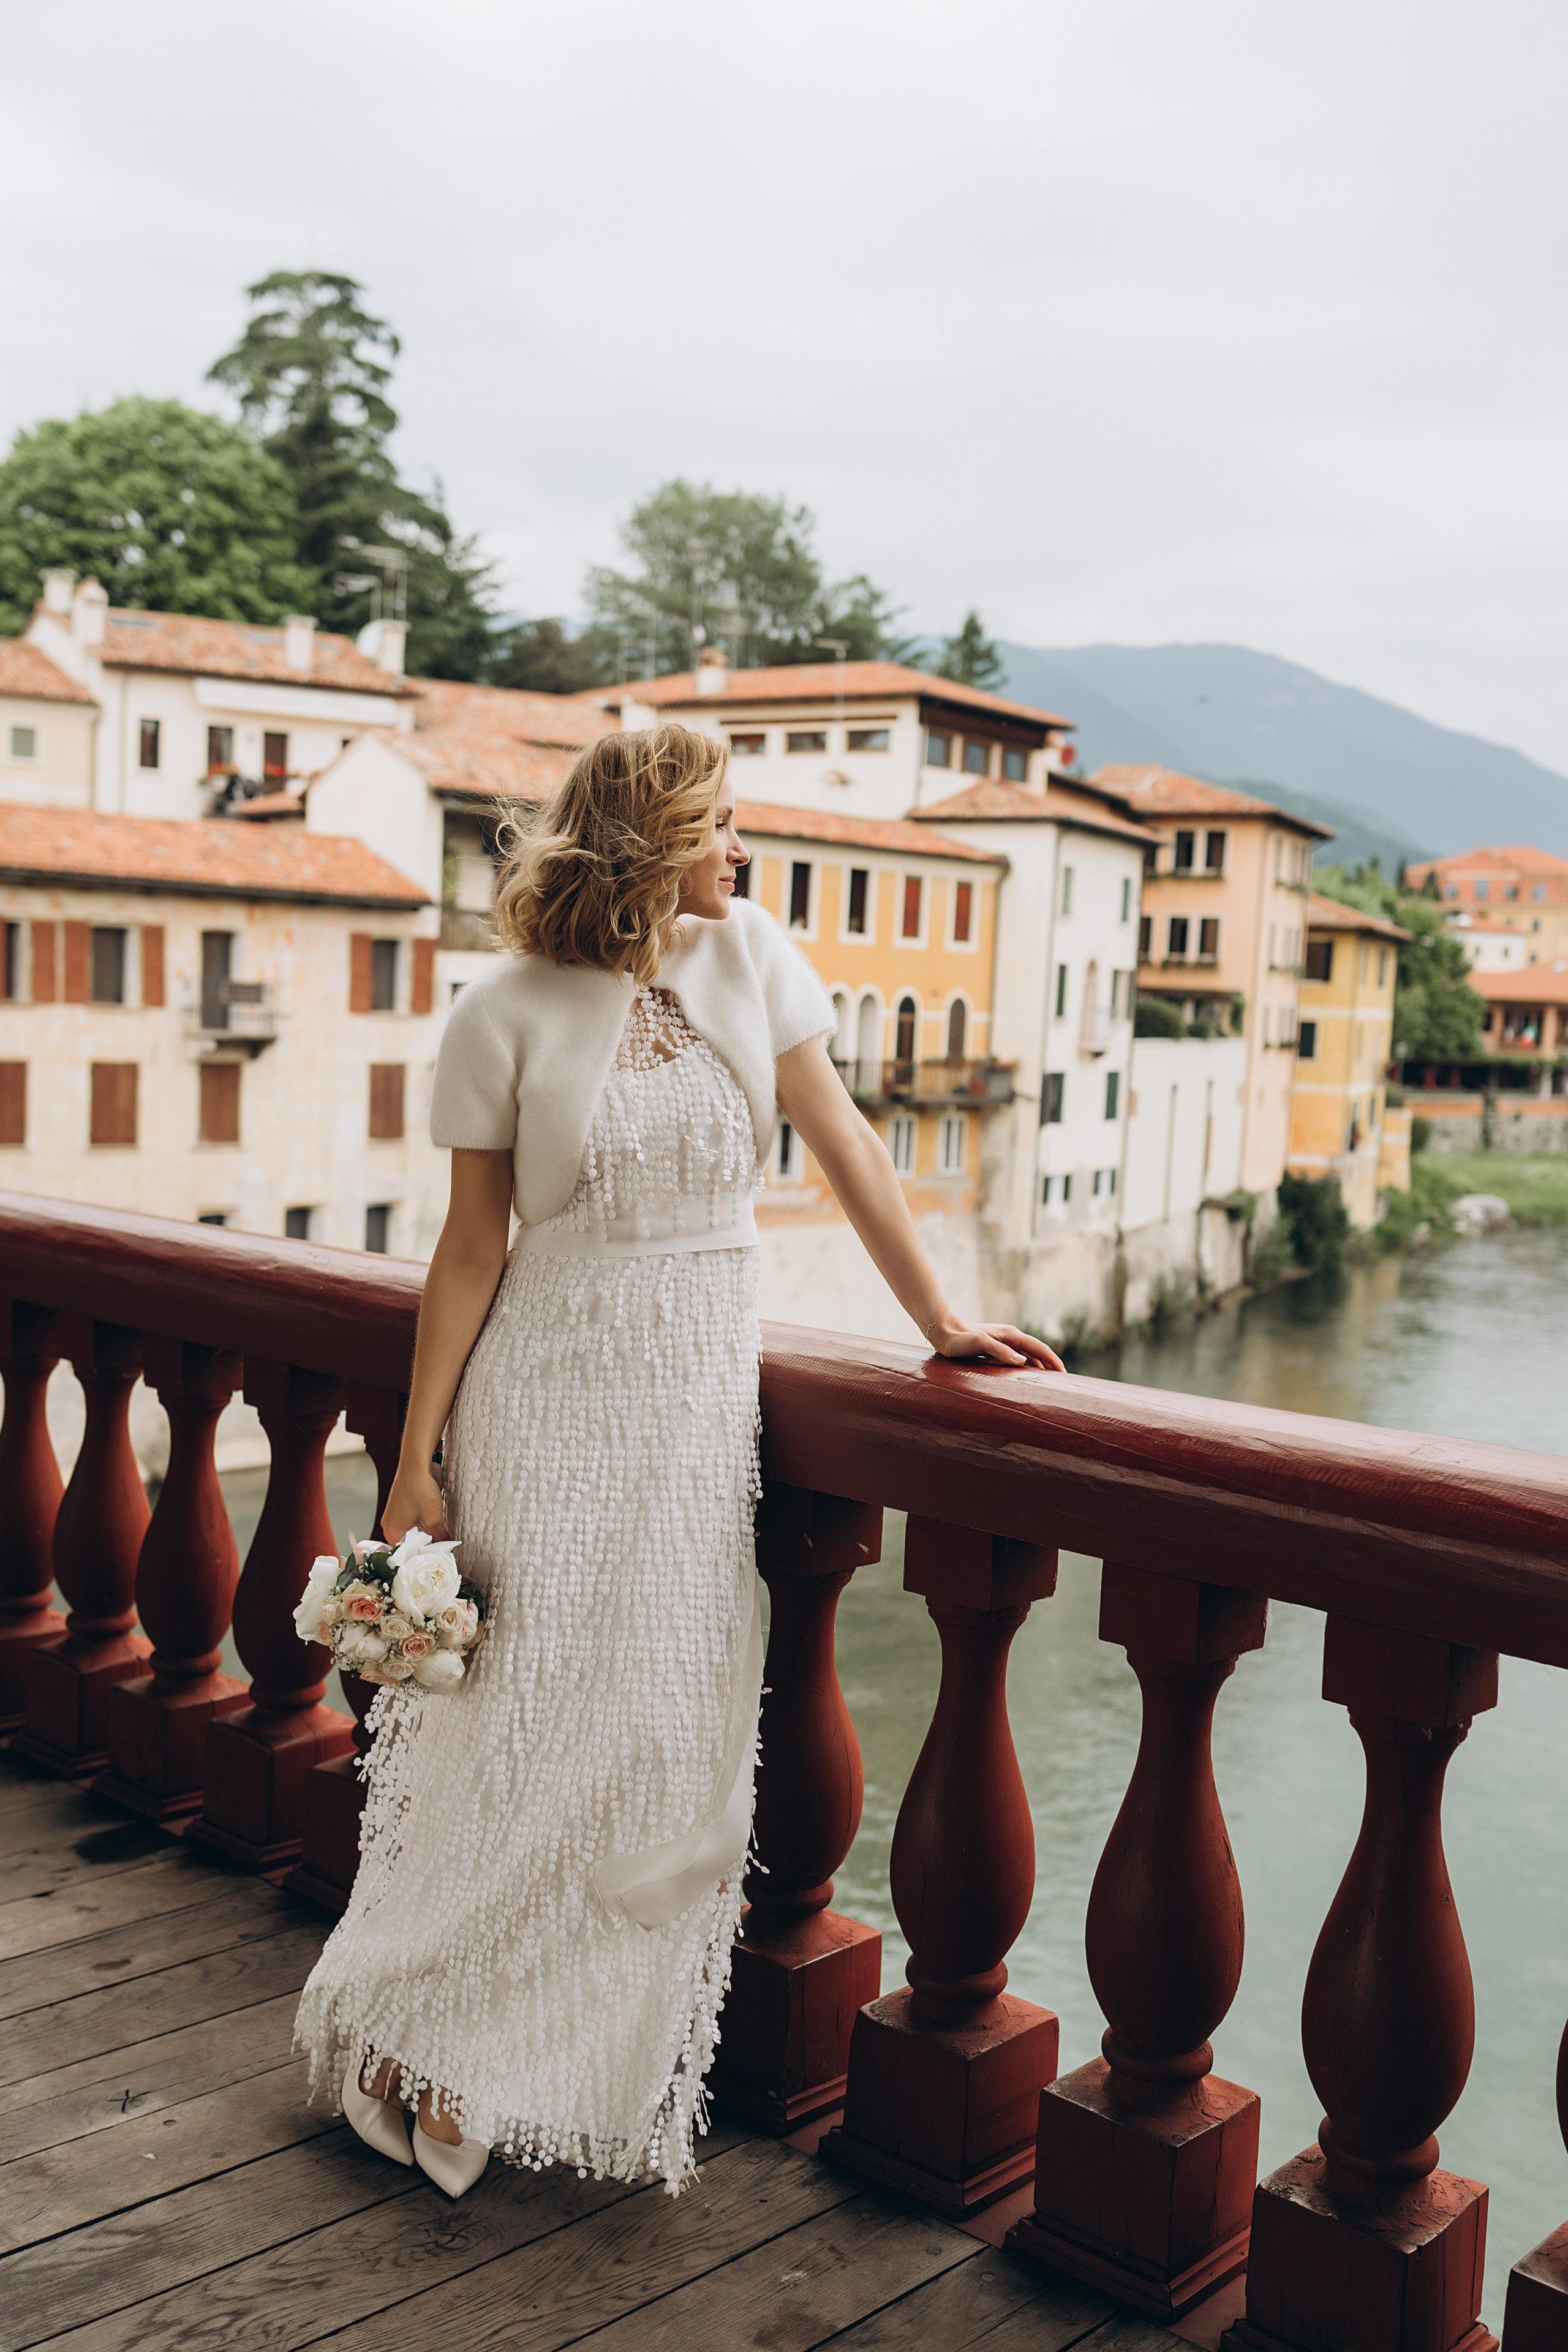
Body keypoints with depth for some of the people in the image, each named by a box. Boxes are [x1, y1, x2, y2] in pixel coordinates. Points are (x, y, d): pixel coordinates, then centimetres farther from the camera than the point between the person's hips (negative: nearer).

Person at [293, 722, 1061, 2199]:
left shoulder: (748, 955, 3)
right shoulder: (506, 1016, -6)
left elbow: (843, 1142, 7)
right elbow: (472, 1249, -4)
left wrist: (939, 1318, 6)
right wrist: (415, 1463, -5)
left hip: (703, 1393, 3)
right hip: (552, 1393, -3)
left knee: (675, 1740, 5)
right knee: (525, 1727, 1)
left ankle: (591, 2070, 25)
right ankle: (413, 2040, 25)